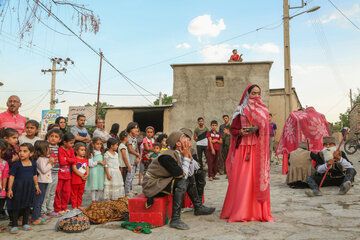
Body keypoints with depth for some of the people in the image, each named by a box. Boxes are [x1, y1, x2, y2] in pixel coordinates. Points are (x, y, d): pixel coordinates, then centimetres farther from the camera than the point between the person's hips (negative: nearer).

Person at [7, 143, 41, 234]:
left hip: (29, 188, 4)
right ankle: (14, 225, 16)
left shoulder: (33, 164, 1)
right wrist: (10, 189, -13)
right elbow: (11, 176, -10)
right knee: (16, 207, 4)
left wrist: (36, 186, 16)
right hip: (18, 188, -4)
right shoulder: (17, 164, -11)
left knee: (27, 206, 13)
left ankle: (25, 224, 27)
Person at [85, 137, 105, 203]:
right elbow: (90, 164, -12)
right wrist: (98, 162, -16)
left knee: (101, 188, 6)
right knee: (94, 187, 1)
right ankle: (93, 201, 12)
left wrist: (104, 163, 3)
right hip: (94, 172, -6)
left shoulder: (102, 153, 13)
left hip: (101, 171, 6)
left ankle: (97, 200, 21)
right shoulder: (91, 153, -6)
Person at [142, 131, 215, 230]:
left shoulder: (179, 154, 2)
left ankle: (198, 207, 23)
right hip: (152, 185, -9)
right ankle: (175, 219, -27)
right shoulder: (167, 157, -25)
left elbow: (188, 174, 3)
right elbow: (183, 176, -24)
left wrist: (188, 155, -5)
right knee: (182, 183, -28)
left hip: (162, 182, 9)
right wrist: (186, 156, -18)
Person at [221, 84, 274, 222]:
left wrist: (257, 129, -10)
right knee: (241, 178, -5)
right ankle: (239, 211, 3)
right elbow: (233, 129, 7)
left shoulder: (263, 110, 13)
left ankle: (258, 210, 9)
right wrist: (240, 132, -12)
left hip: (258, 148, 2)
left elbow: (266, 129, 9)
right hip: (243, 148, -2)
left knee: (258, 178, -1)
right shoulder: (240, 111, 7)